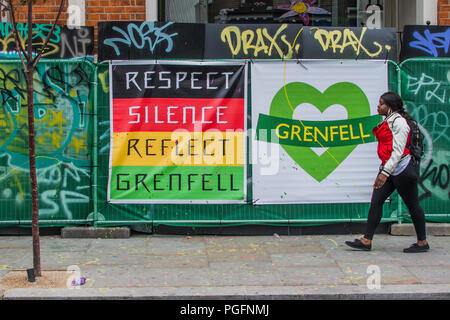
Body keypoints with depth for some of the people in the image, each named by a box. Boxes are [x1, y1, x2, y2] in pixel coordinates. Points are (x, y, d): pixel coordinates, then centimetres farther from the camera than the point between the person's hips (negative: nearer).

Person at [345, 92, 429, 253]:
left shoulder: (399, 121, -13)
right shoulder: (387, 121, 15)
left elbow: (398, 151, -20)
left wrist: (385, 173, -24)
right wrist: (384, 171, 23)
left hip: (402, 169, -9)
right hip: (388, 168, 9)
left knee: (412, 205, 2)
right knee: (376, 202, 2)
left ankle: (422, 242, 14)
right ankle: (366, 241, 2)